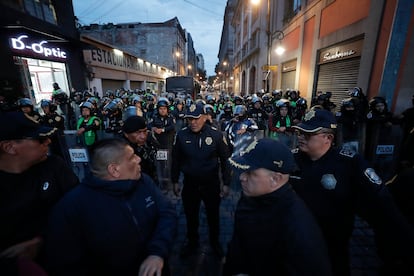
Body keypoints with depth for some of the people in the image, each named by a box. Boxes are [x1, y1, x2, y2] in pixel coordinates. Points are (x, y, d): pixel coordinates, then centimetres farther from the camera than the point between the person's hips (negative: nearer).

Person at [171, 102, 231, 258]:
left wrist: (226, 183, -3)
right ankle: (192, 242, 46)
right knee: (191, 216, 19)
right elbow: (176, 159, 2)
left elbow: (225, 159, -5)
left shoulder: (216, 134, -13)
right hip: (190, 183, 1)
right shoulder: (181, 135, -9)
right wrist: (175, 181, 6)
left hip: (211, 183, -1)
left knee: (213, 215, 19)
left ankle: (215, 242, 47)